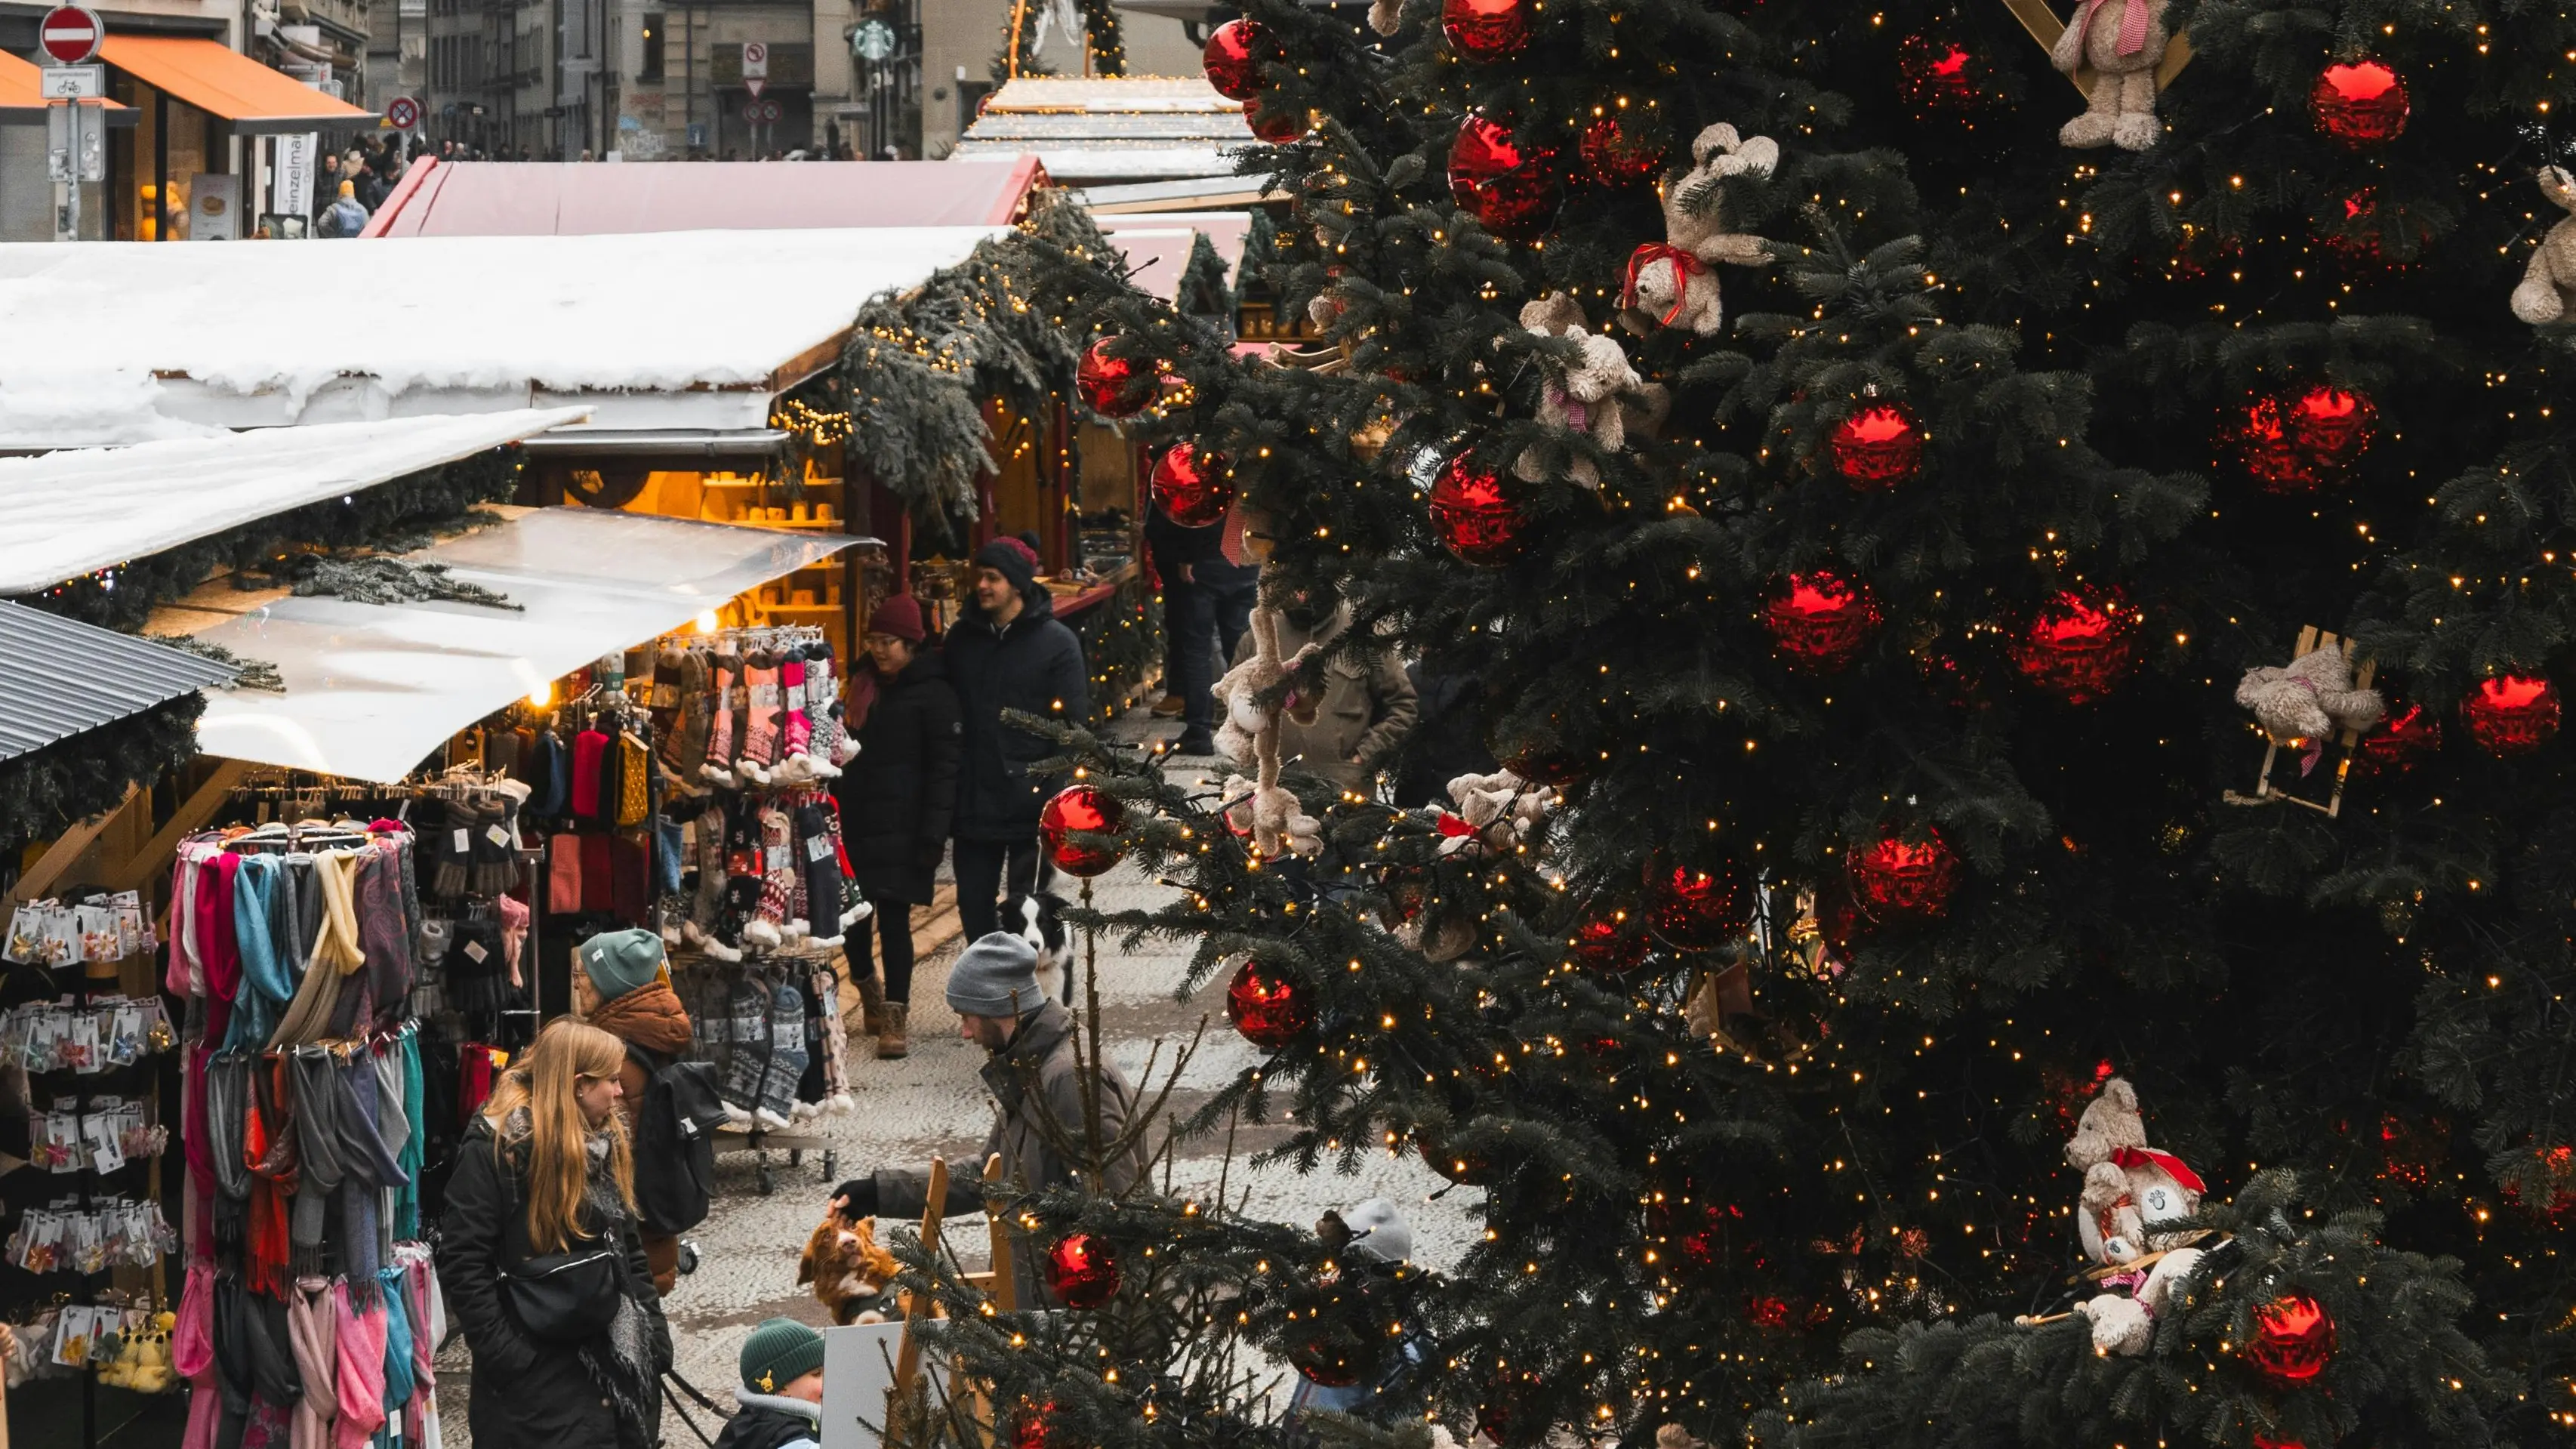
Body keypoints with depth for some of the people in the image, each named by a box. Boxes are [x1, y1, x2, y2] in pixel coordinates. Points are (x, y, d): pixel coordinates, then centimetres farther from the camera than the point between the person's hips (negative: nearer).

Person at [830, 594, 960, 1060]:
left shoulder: (932, 693, -6)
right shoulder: (866, 687, 15)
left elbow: (944, 767, -11)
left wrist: (932, 834, -17)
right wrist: (833, 811, 18)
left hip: (901, 826, -7)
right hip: (857, 824, 7)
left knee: (893, 918, -8)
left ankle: (896, 1018, -5)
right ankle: (871, 995, 29)